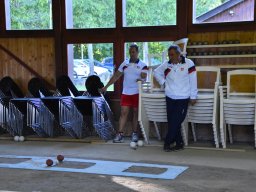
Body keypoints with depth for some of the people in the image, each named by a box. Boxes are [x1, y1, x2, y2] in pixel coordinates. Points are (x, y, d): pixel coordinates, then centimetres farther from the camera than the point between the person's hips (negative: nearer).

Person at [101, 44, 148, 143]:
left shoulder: (143, 65, -2)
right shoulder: (124, 64, 6)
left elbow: (144, 78, -10)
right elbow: (116, 76, 9)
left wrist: (141, 79, -34)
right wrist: (106, 86, 5)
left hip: (137, 93, -2)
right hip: (126, 93, 2)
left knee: (136, 113, 6)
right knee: (123, 113, 0)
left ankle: (134, 133, 14)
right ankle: (120, 134, 0)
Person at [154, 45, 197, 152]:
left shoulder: (188, 64, -8)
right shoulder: (166, 65, 1)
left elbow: (193, 81, -5)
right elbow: (156, 72, 19)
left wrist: (193, 97, -5)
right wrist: (163, 83, 6)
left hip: (183, 99, -4)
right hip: (170, 98, 4)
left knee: (176, 122, -5)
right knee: (172, 122, 4)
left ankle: (167, 142, 8)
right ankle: (179, 143, 16)